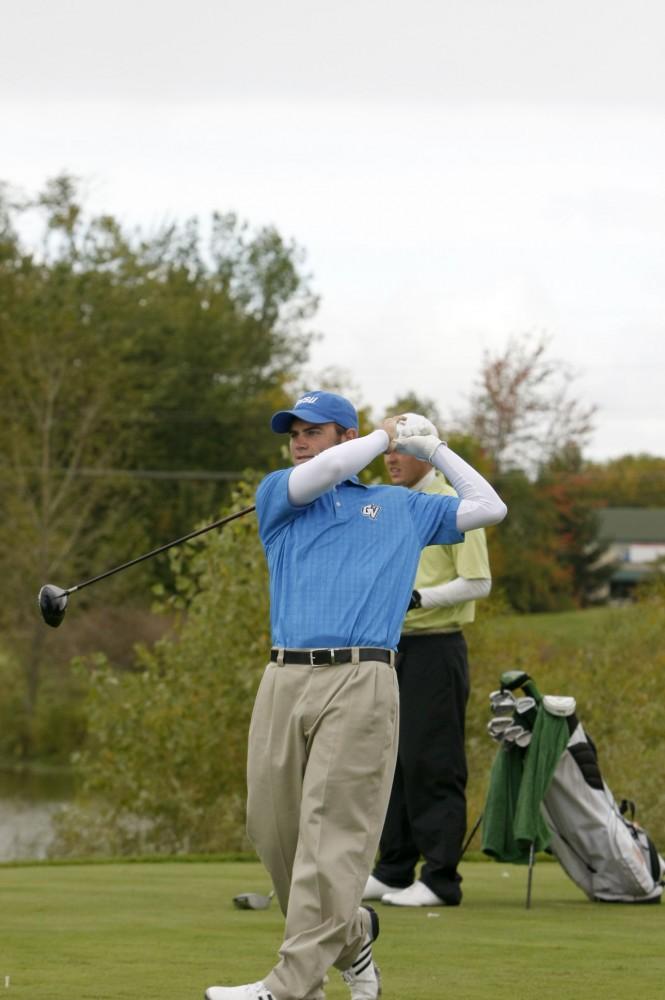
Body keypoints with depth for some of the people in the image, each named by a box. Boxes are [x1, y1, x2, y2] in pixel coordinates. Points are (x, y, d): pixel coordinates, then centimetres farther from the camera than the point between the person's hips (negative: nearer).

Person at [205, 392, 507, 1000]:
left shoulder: (402, 506, 21)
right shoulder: (278, 494, 19)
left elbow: (488, 508, 23)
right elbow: (315, 476, -2)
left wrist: (431, 448, 26)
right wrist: (386, 436, 11)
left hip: (360, 682, -2)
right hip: (285, 678, 2)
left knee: (331, 836, -11)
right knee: (273, 831, 1)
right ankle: (351, 934, 24)